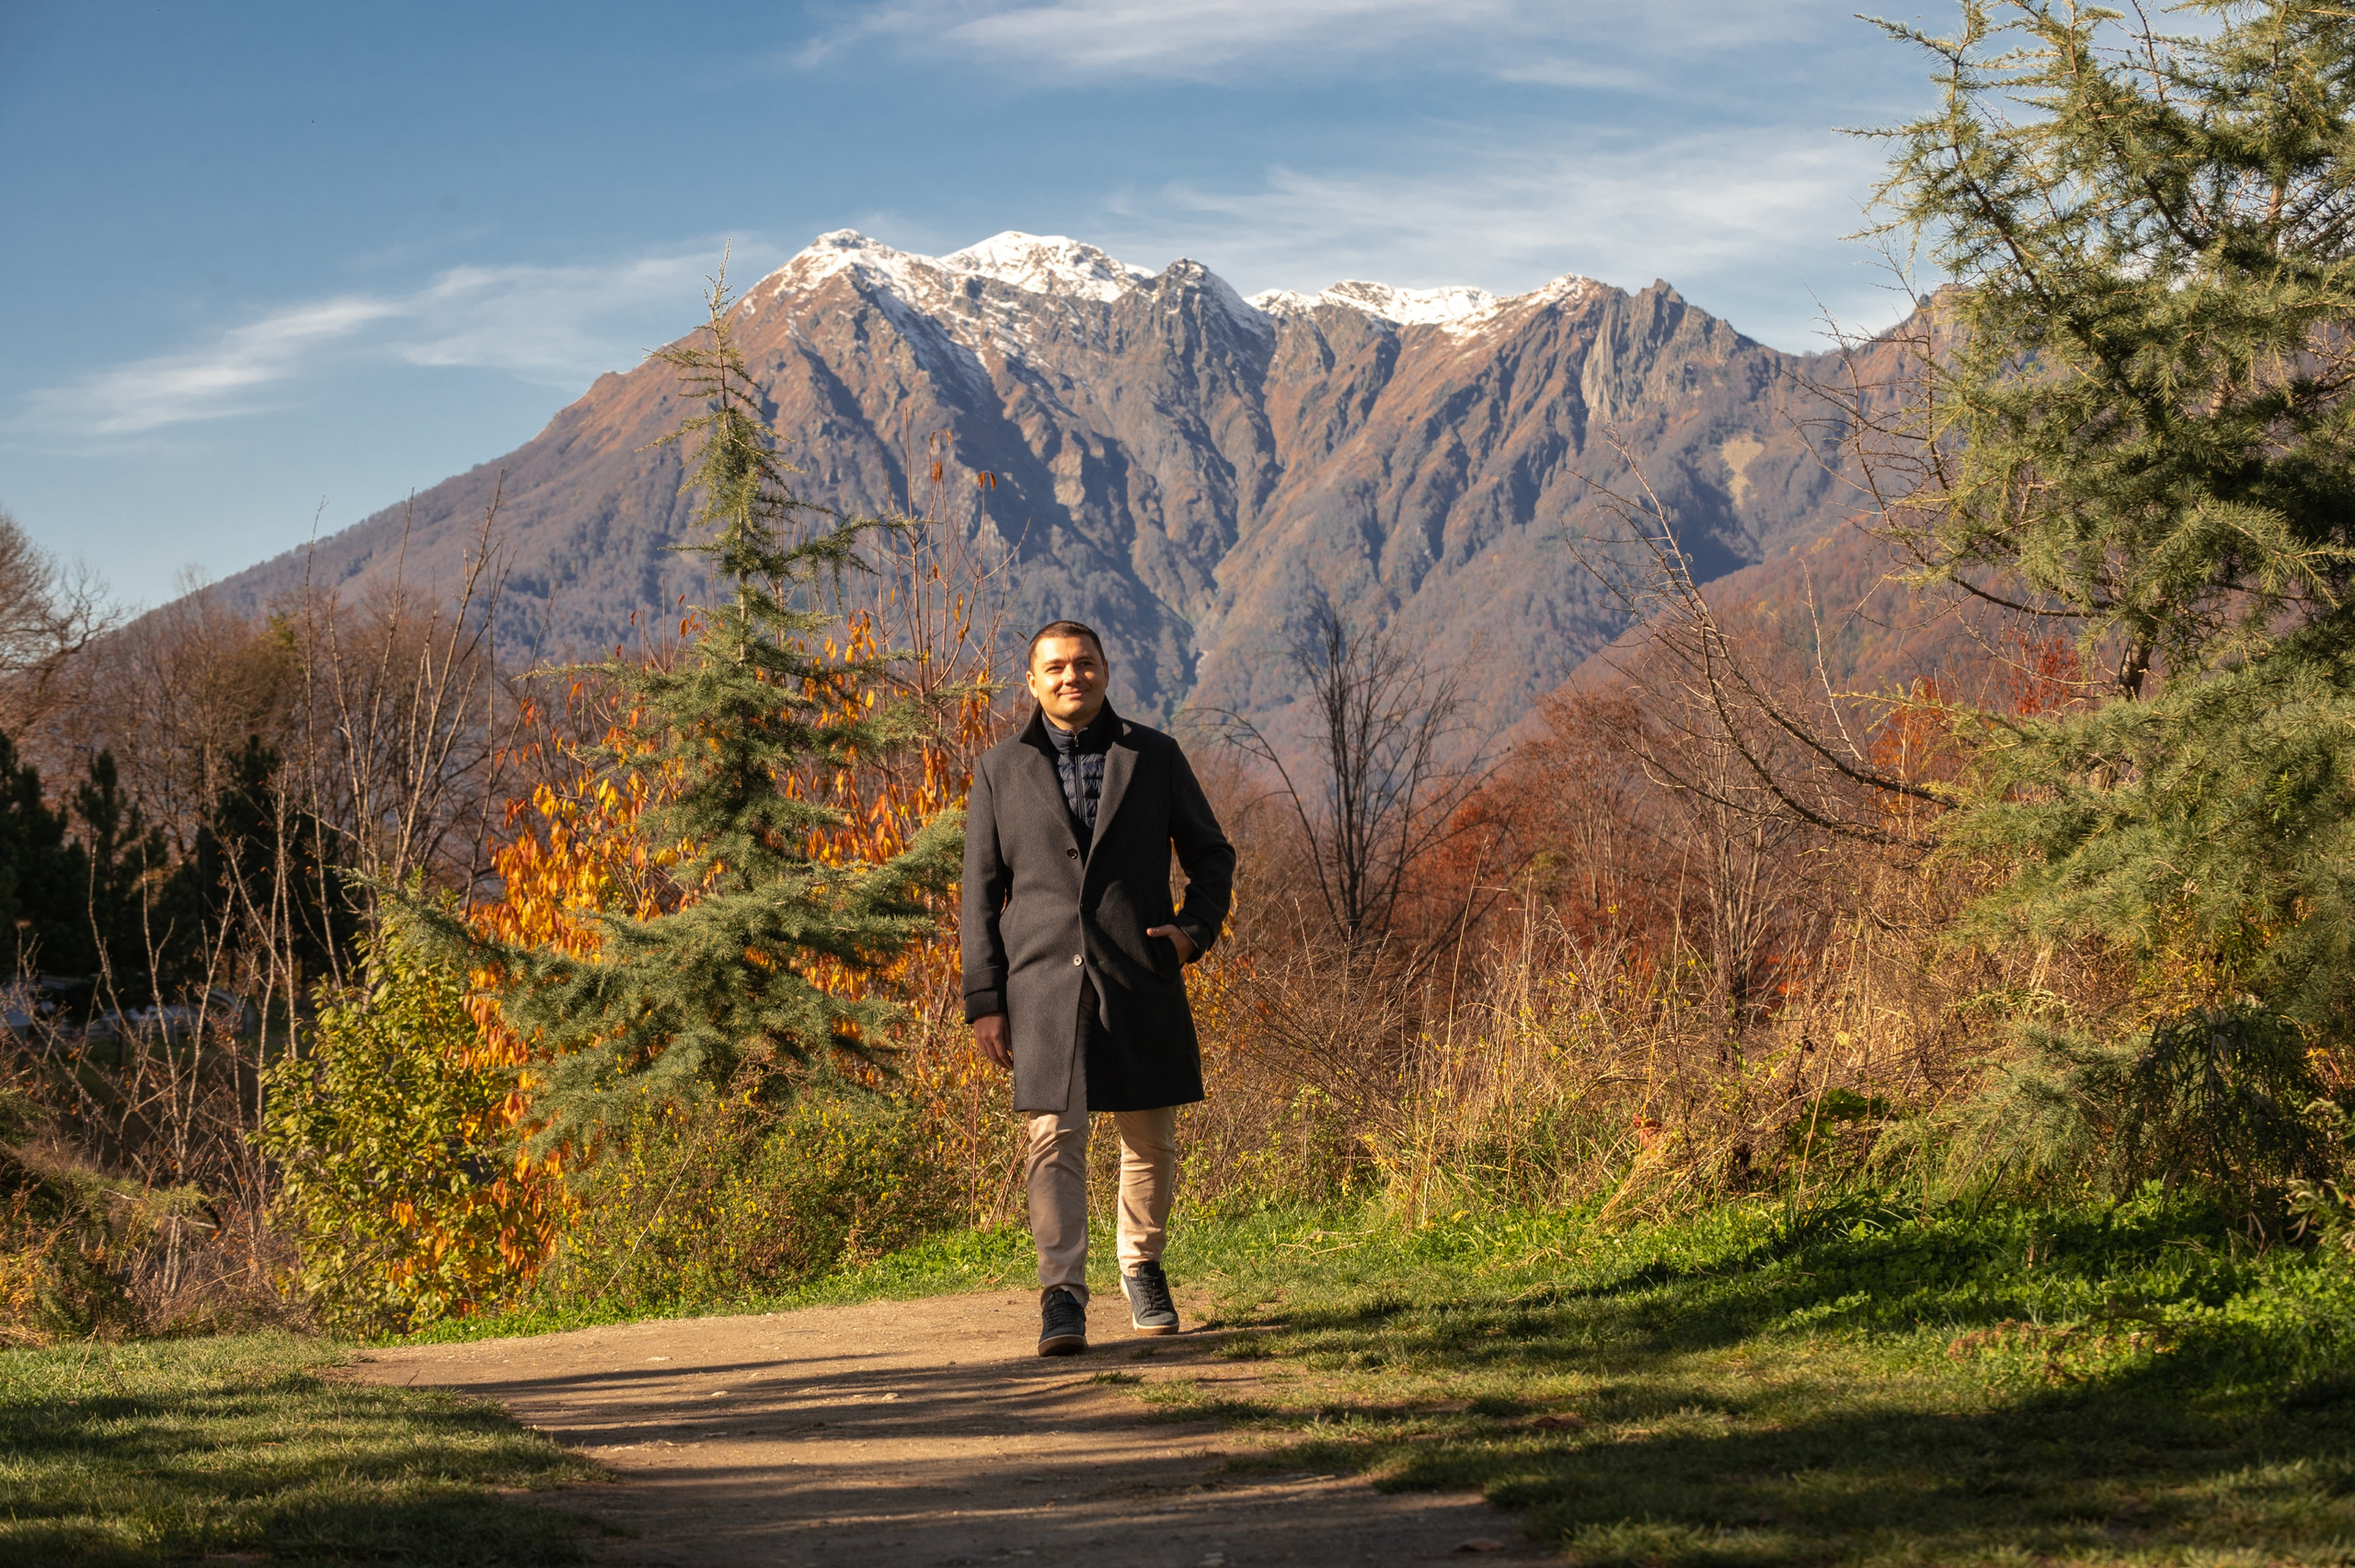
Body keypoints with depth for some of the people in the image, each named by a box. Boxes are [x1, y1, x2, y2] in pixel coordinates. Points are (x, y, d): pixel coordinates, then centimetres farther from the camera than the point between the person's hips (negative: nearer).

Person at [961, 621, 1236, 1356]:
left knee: (1151, 1137, 8)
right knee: (1055, 1137, -11)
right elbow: (981, 892, 7)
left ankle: (1142, 1269, 29)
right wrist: (985, 1001, 0)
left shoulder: (1153, 756, 9)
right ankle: (1062, 1298, -11)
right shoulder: (1001, 770, 8)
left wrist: (1196, 927, -4)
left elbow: (1211, 854, 16)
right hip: (1045, 979, -1)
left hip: (1139, 973, 1)